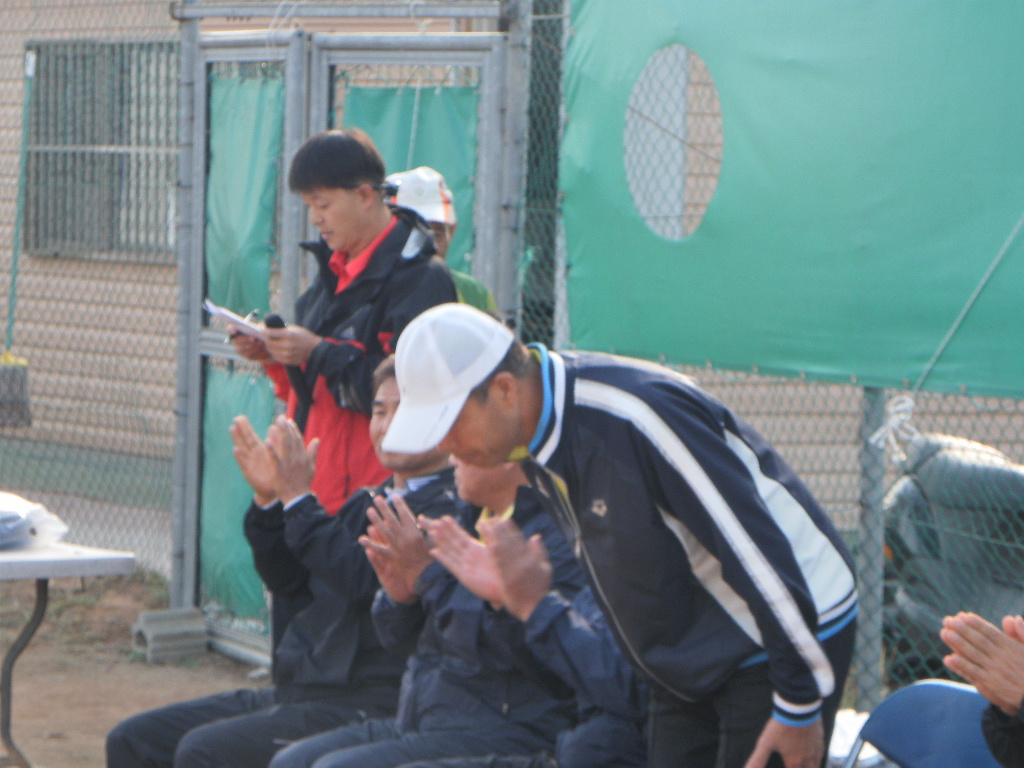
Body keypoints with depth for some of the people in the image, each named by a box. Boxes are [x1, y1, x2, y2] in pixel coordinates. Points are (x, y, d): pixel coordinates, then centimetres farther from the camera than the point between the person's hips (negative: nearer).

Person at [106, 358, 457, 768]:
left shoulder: (449, 508, -11)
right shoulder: (368, 501, 19)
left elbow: (365, 581, -24)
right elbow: (288, 581, 19)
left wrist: (299, 499, -18)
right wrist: (268, 499, 4)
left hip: (365, 708, -10)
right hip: (294, 692, 10)